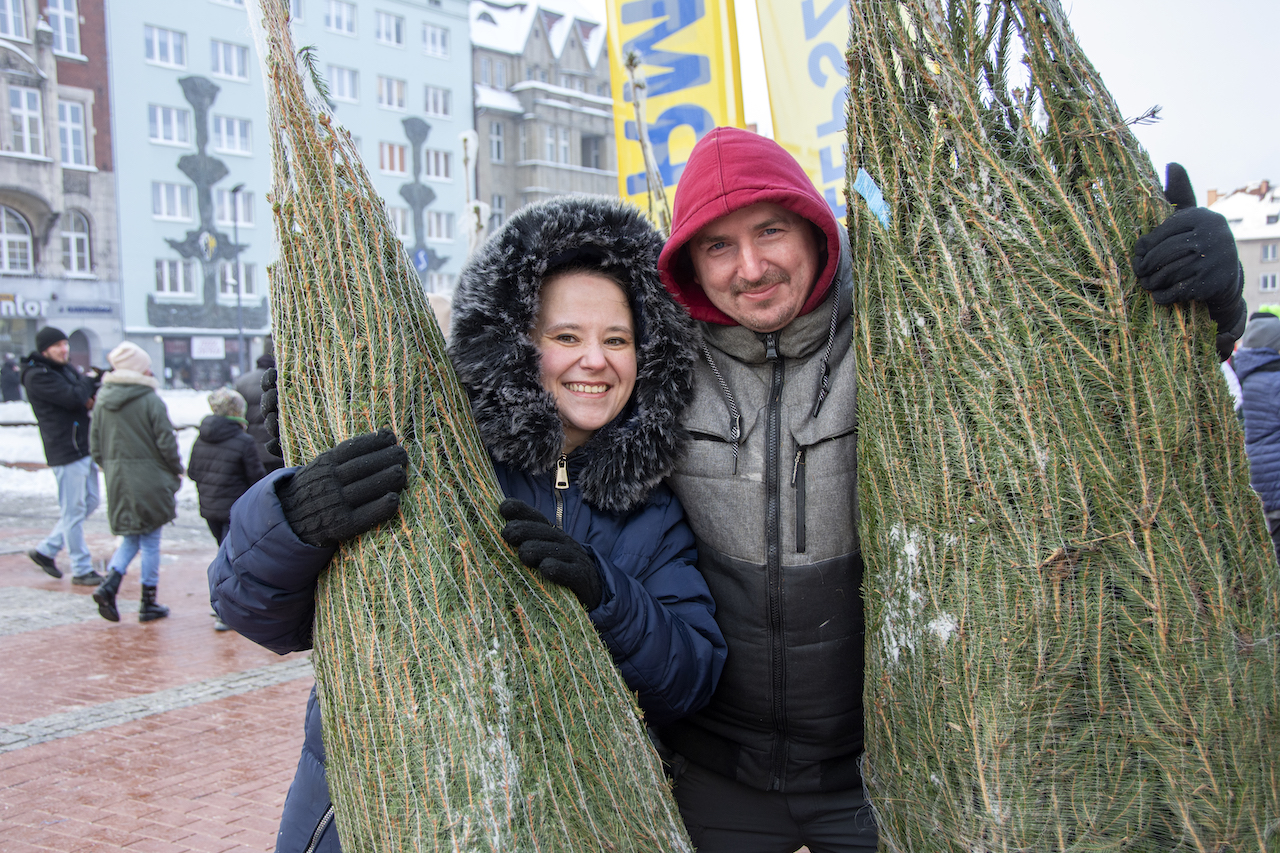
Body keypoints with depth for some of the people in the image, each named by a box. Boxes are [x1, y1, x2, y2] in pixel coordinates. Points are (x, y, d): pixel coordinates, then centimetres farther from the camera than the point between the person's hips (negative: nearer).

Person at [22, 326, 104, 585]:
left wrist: (90, 397, -8)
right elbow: (73, 398, -23)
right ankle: (81, 570, 6)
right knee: (74, 511, -2)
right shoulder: (37, 376, -13)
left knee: (90, 503, 15)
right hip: (66, 452, -9)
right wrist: (89, 380, -4)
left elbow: (86, 397, 16)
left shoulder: (67, 369, 16)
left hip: (85, 447, 9)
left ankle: (46, 550, 25)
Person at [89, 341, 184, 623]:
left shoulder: (102, 401, 3)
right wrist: (176, 472, 3)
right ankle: (149, 604, 12)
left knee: (131, 538, 19)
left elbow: (95, 444, 8)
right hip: (150, 481, -5)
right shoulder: (151, 400, -13)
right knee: (150, 541, 5)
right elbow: (167, 443, -12)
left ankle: (109, 583, -3)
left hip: (117, 482, 5)